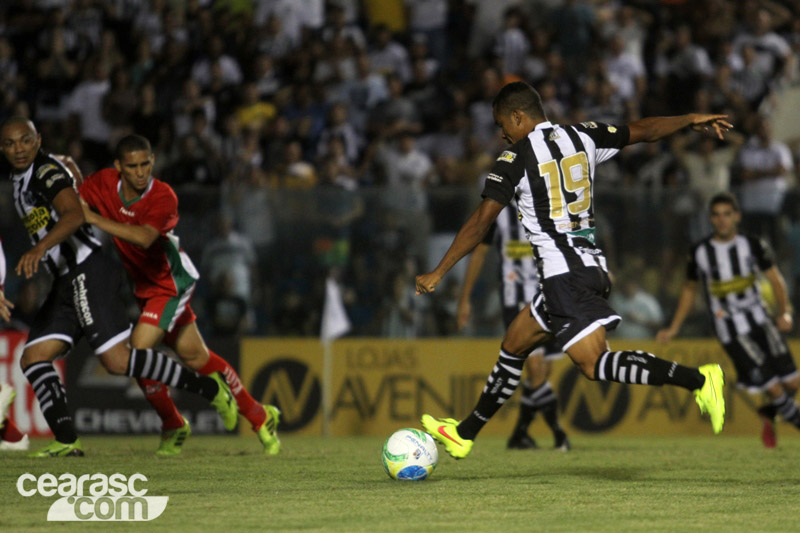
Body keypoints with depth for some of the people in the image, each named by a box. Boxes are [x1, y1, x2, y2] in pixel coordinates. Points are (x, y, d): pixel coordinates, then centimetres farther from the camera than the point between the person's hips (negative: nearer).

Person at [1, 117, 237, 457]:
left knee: (117, 361, -16)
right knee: (33, 359, 1)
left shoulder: (46, 171, -11)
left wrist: (40, 249, -40)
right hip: (67, 282, 10)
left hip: (86, 272, -10)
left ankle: (209, 389, -7)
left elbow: (74, 215, -28)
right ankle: (66, 441, -4)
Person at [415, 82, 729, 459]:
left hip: (563, 274, -9)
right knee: (513, 345, 19)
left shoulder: (515, 160, -7)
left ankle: (697, 379, -31)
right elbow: (643, 131, 17)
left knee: (594, 364, -18)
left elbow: (480, 222, -9)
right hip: (591, 265, 9)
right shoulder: (582, 137, 10)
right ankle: (464, 433, 29)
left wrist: (438, 273, -5)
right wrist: (692, 120, 30)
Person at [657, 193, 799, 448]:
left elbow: (775, 279, 4)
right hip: (732, 331, -2)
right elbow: (689, 289, 13)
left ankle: (768, 415, 24)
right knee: (774, 388, -12)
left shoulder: (754, 246, 0)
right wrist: (673, 329, 14)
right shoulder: (699, 252, -1)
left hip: (760, 321, 2)